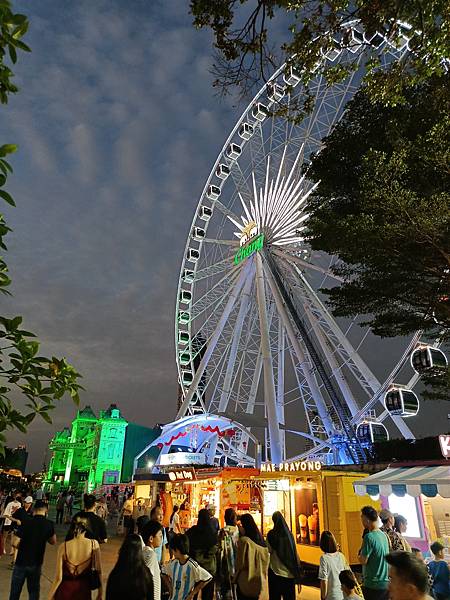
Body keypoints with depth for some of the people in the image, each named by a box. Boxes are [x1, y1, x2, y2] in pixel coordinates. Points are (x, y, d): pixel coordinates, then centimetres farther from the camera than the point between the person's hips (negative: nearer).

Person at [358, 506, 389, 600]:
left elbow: (363, 561, -16)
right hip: (386, 583, 7)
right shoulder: (384, 535, 5)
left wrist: (360, 553, 1)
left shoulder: (369, 536, -20)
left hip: (373, 585, -7)